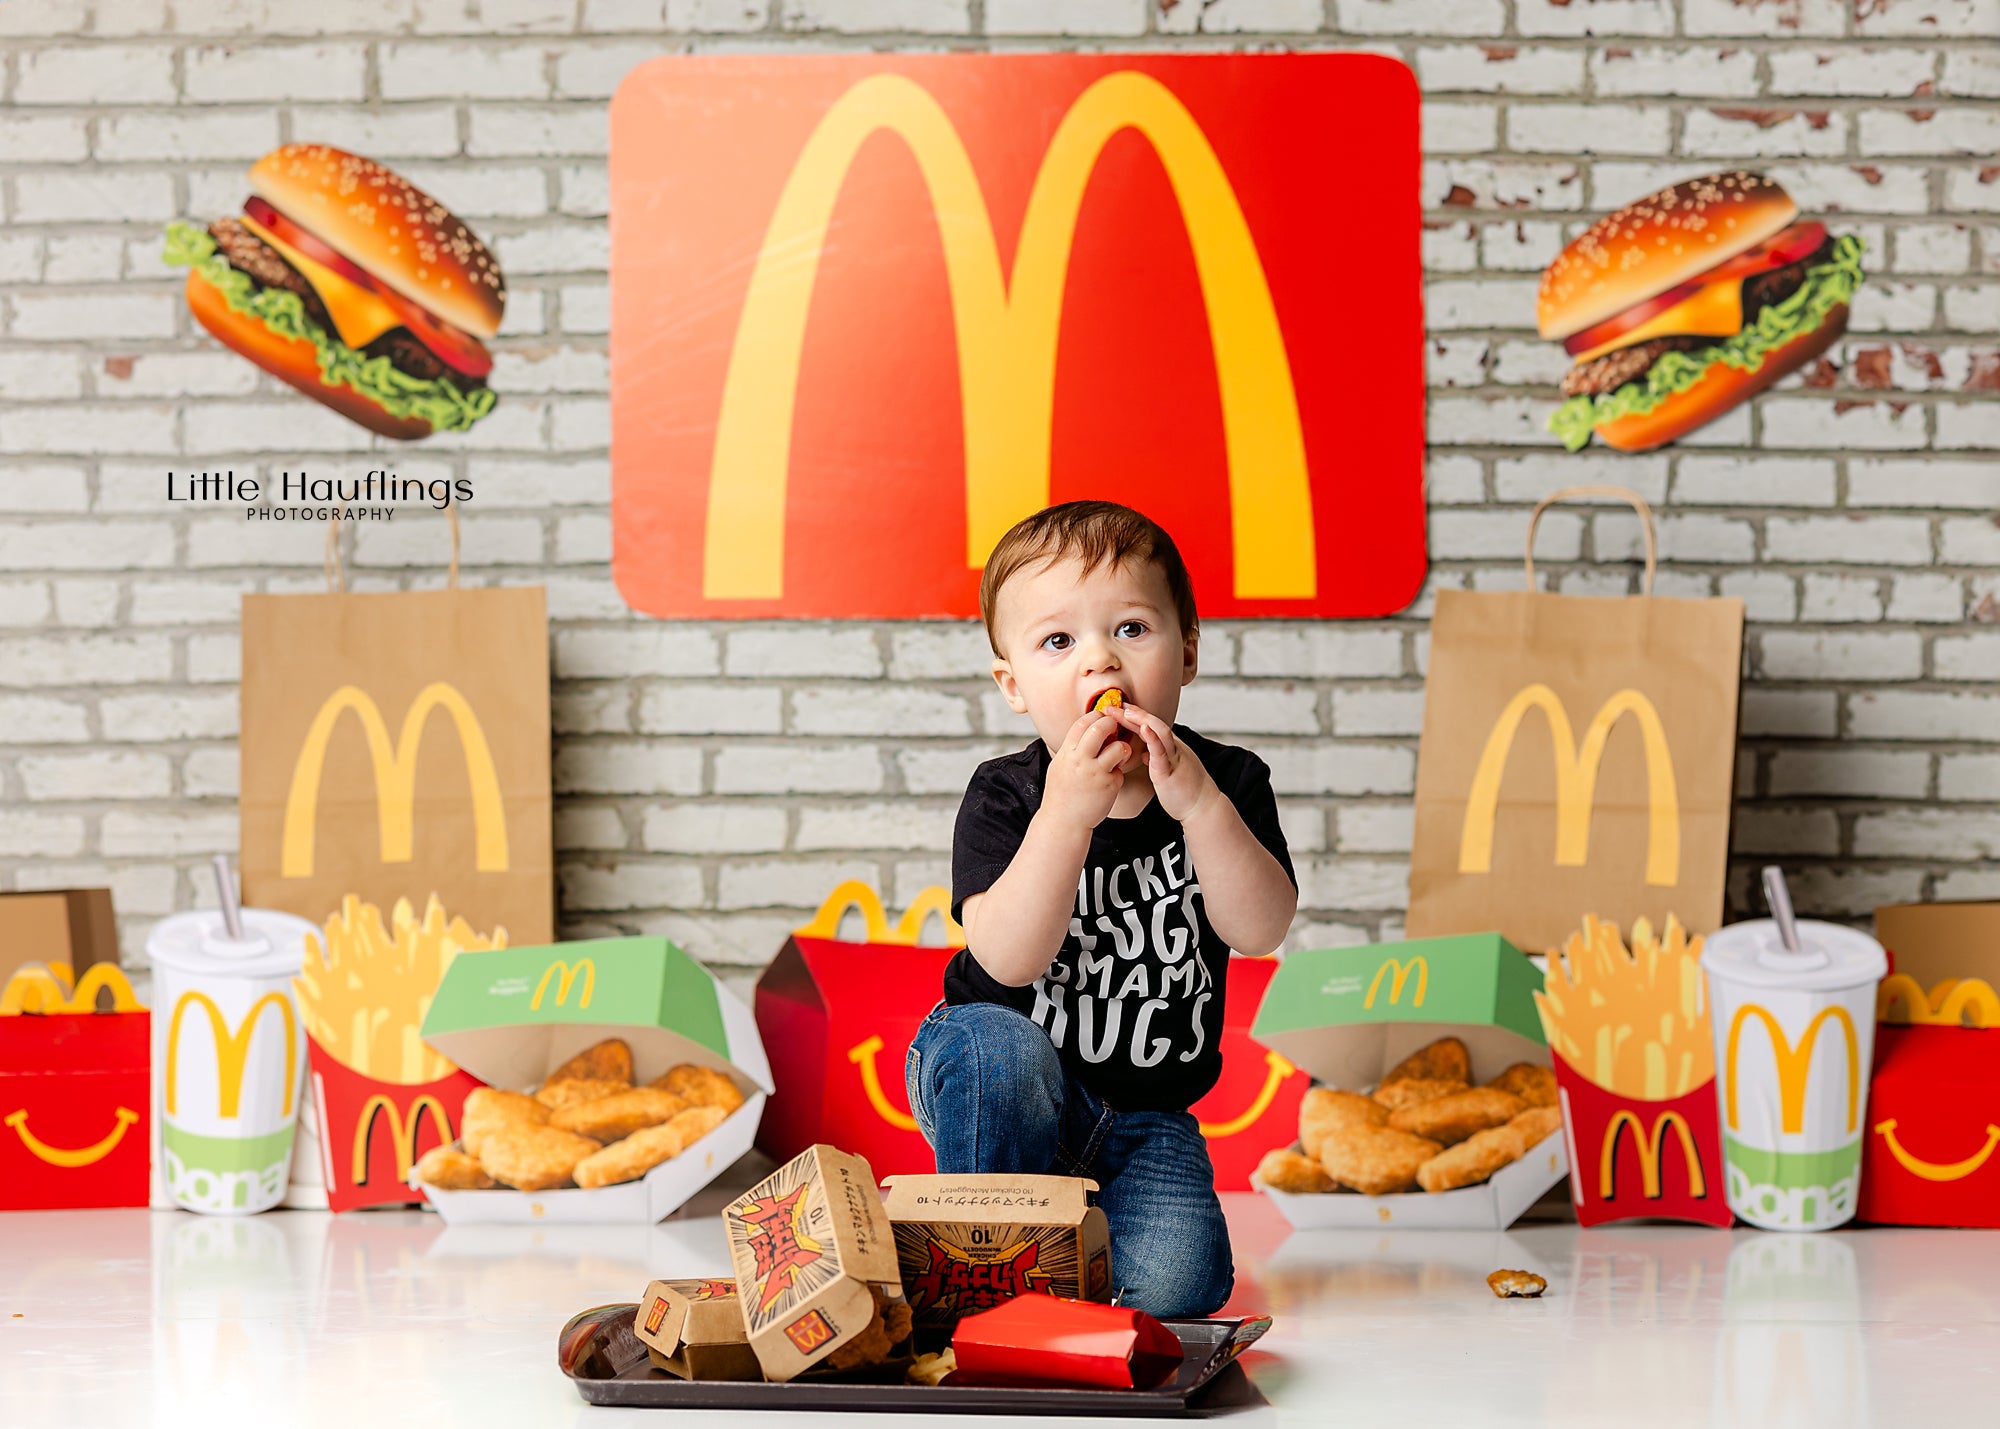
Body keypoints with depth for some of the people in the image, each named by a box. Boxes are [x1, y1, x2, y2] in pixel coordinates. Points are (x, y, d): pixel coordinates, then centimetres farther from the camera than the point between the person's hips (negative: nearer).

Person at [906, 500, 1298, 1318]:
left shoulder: (1227, 784, -5)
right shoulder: (1005, 797, -12)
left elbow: (1260, 931, -20)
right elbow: (1010, 960, -26)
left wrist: (1200, 805, -34)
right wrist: (1067, 814, -37)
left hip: (1144, 1118, 2)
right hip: (1011, 1086, -2)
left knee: (1176, 1281, -21)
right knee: (999, 1048, -37)